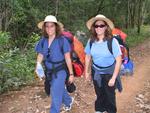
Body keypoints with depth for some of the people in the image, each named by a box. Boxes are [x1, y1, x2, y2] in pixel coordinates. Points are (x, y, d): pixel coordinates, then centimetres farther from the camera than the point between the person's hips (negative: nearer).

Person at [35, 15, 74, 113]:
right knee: (60, 90, 25)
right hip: (49, 71, 5)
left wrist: (71, 74, -9)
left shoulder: (62, 40, -17)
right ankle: (69, 101, 54)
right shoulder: (43, 41, -4)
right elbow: (40, 55, 5)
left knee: (56, 95, -6)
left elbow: (68, 58, -13)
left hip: (60, 71, -5)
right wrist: (38, 65, -14)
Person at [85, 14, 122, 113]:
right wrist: (87, 72, 7)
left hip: (109, 72, -3)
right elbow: (88, 57, 4)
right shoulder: (91, 41, -10)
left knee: (109, 94, 12)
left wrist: (113, 78, -19)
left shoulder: (112, 41, -22)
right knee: (99, 93, 18)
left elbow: (119, 60, -19)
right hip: (96, 72, 3)